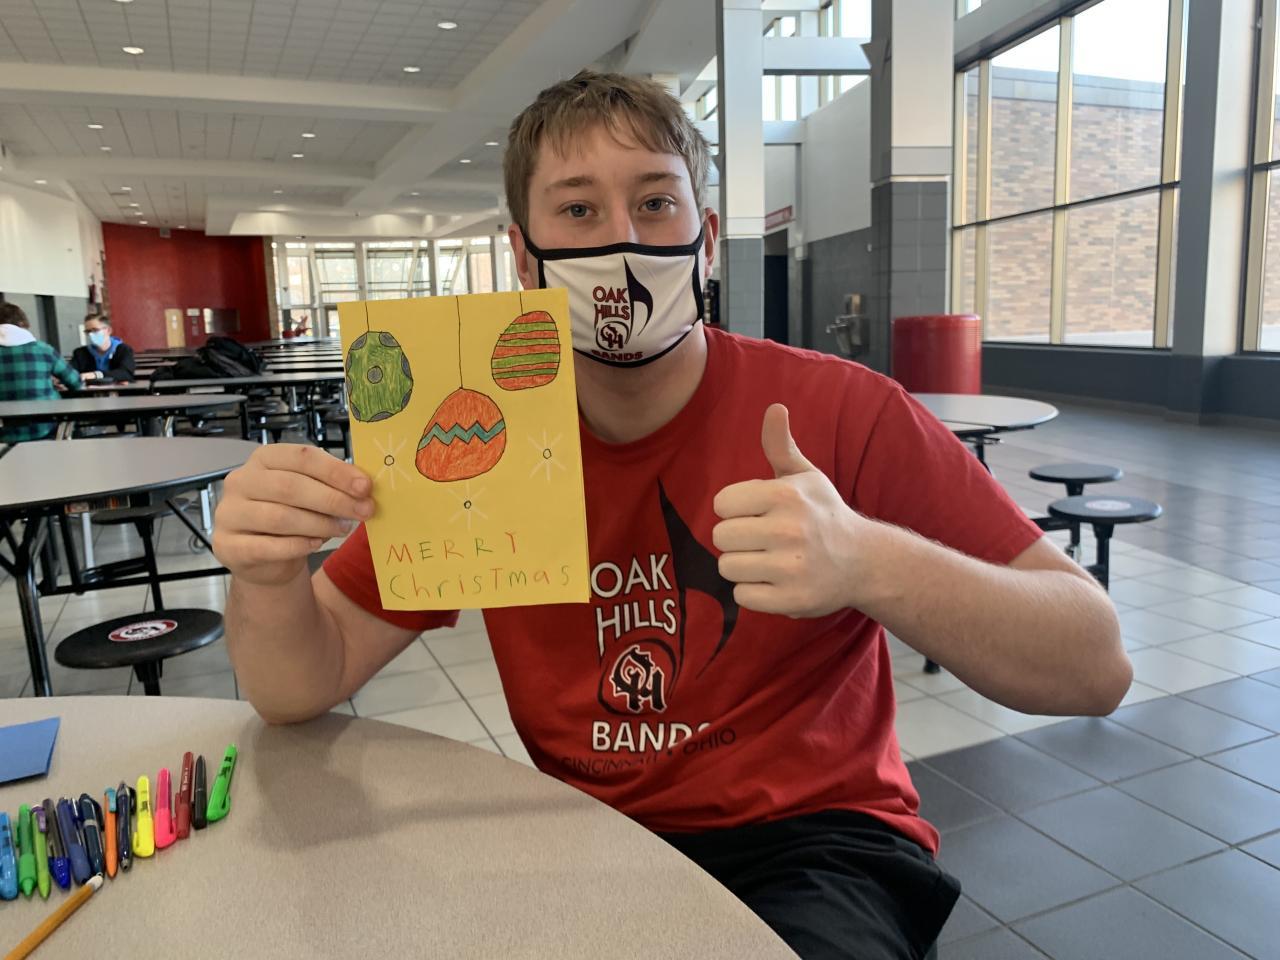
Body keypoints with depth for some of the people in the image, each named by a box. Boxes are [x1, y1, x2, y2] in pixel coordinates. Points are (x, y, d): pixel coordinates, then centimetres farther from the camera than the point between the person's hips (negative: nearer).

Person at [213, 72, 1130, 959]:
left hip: (814, 837, -2)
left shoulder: (838, 409, -14)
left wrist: (868, 562, -34)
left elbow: (1096, 669, -15)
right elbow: (305, 686, -2)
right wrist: (269, 576, -25)